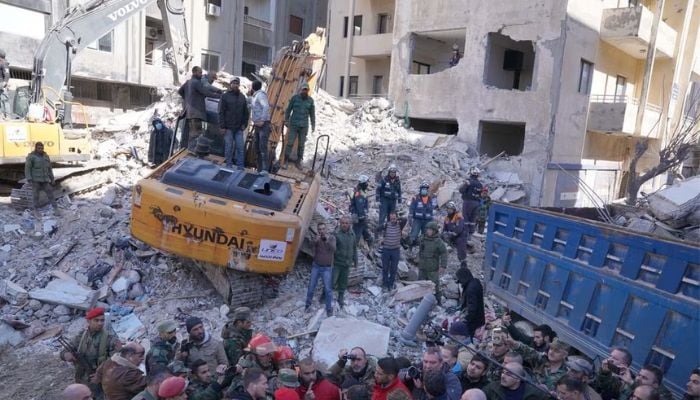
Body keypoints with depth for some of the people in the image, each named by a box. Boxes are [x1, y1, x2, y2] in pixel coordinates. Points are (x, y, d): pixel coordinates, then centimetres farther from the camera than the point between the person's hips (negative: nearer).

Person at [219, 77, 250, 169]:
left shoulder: (242, 97, 12)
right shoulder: (225, 96, 0)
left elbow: (246, 112, 15)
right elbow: (221, 112, -3)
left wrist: (244, 124, 4)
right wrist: (222, 126, -10)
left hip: (239, 128, 3)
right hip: (228, 128, -3)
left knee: (240, 147, 1)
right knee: (229, 148, 2)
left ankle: (240, 167, 6)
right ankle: (229, 166, 10)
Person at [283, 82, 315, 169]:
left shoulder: (310, 100, 4)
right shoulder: (294, 98, -2)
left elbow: (312, 113, 10)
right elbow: (288, 110, 4)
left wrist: (313, 125, 7)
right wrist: (286, 121, 2)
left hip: (304, 126, 2)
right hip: (293, 125, -2)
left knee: (301, 144, 5)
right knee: (290, 143, -5)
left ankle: (298, 162, 15)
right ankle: (286, 161, 3)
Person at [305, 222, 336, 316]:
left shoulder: (332, 237, -7)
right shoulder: (317, 238, -5)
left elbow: (333, 249, -21)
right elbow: (311, 245, -24)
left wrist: (328, 241, -38)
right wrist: (315, 240, -45)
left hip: (327, 268, -2)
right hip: (316, 266, 2)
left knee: (327, 289, -4)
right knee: (311, 287, 8)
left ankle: (329, 309, 8)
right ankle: (308, 305, 26)